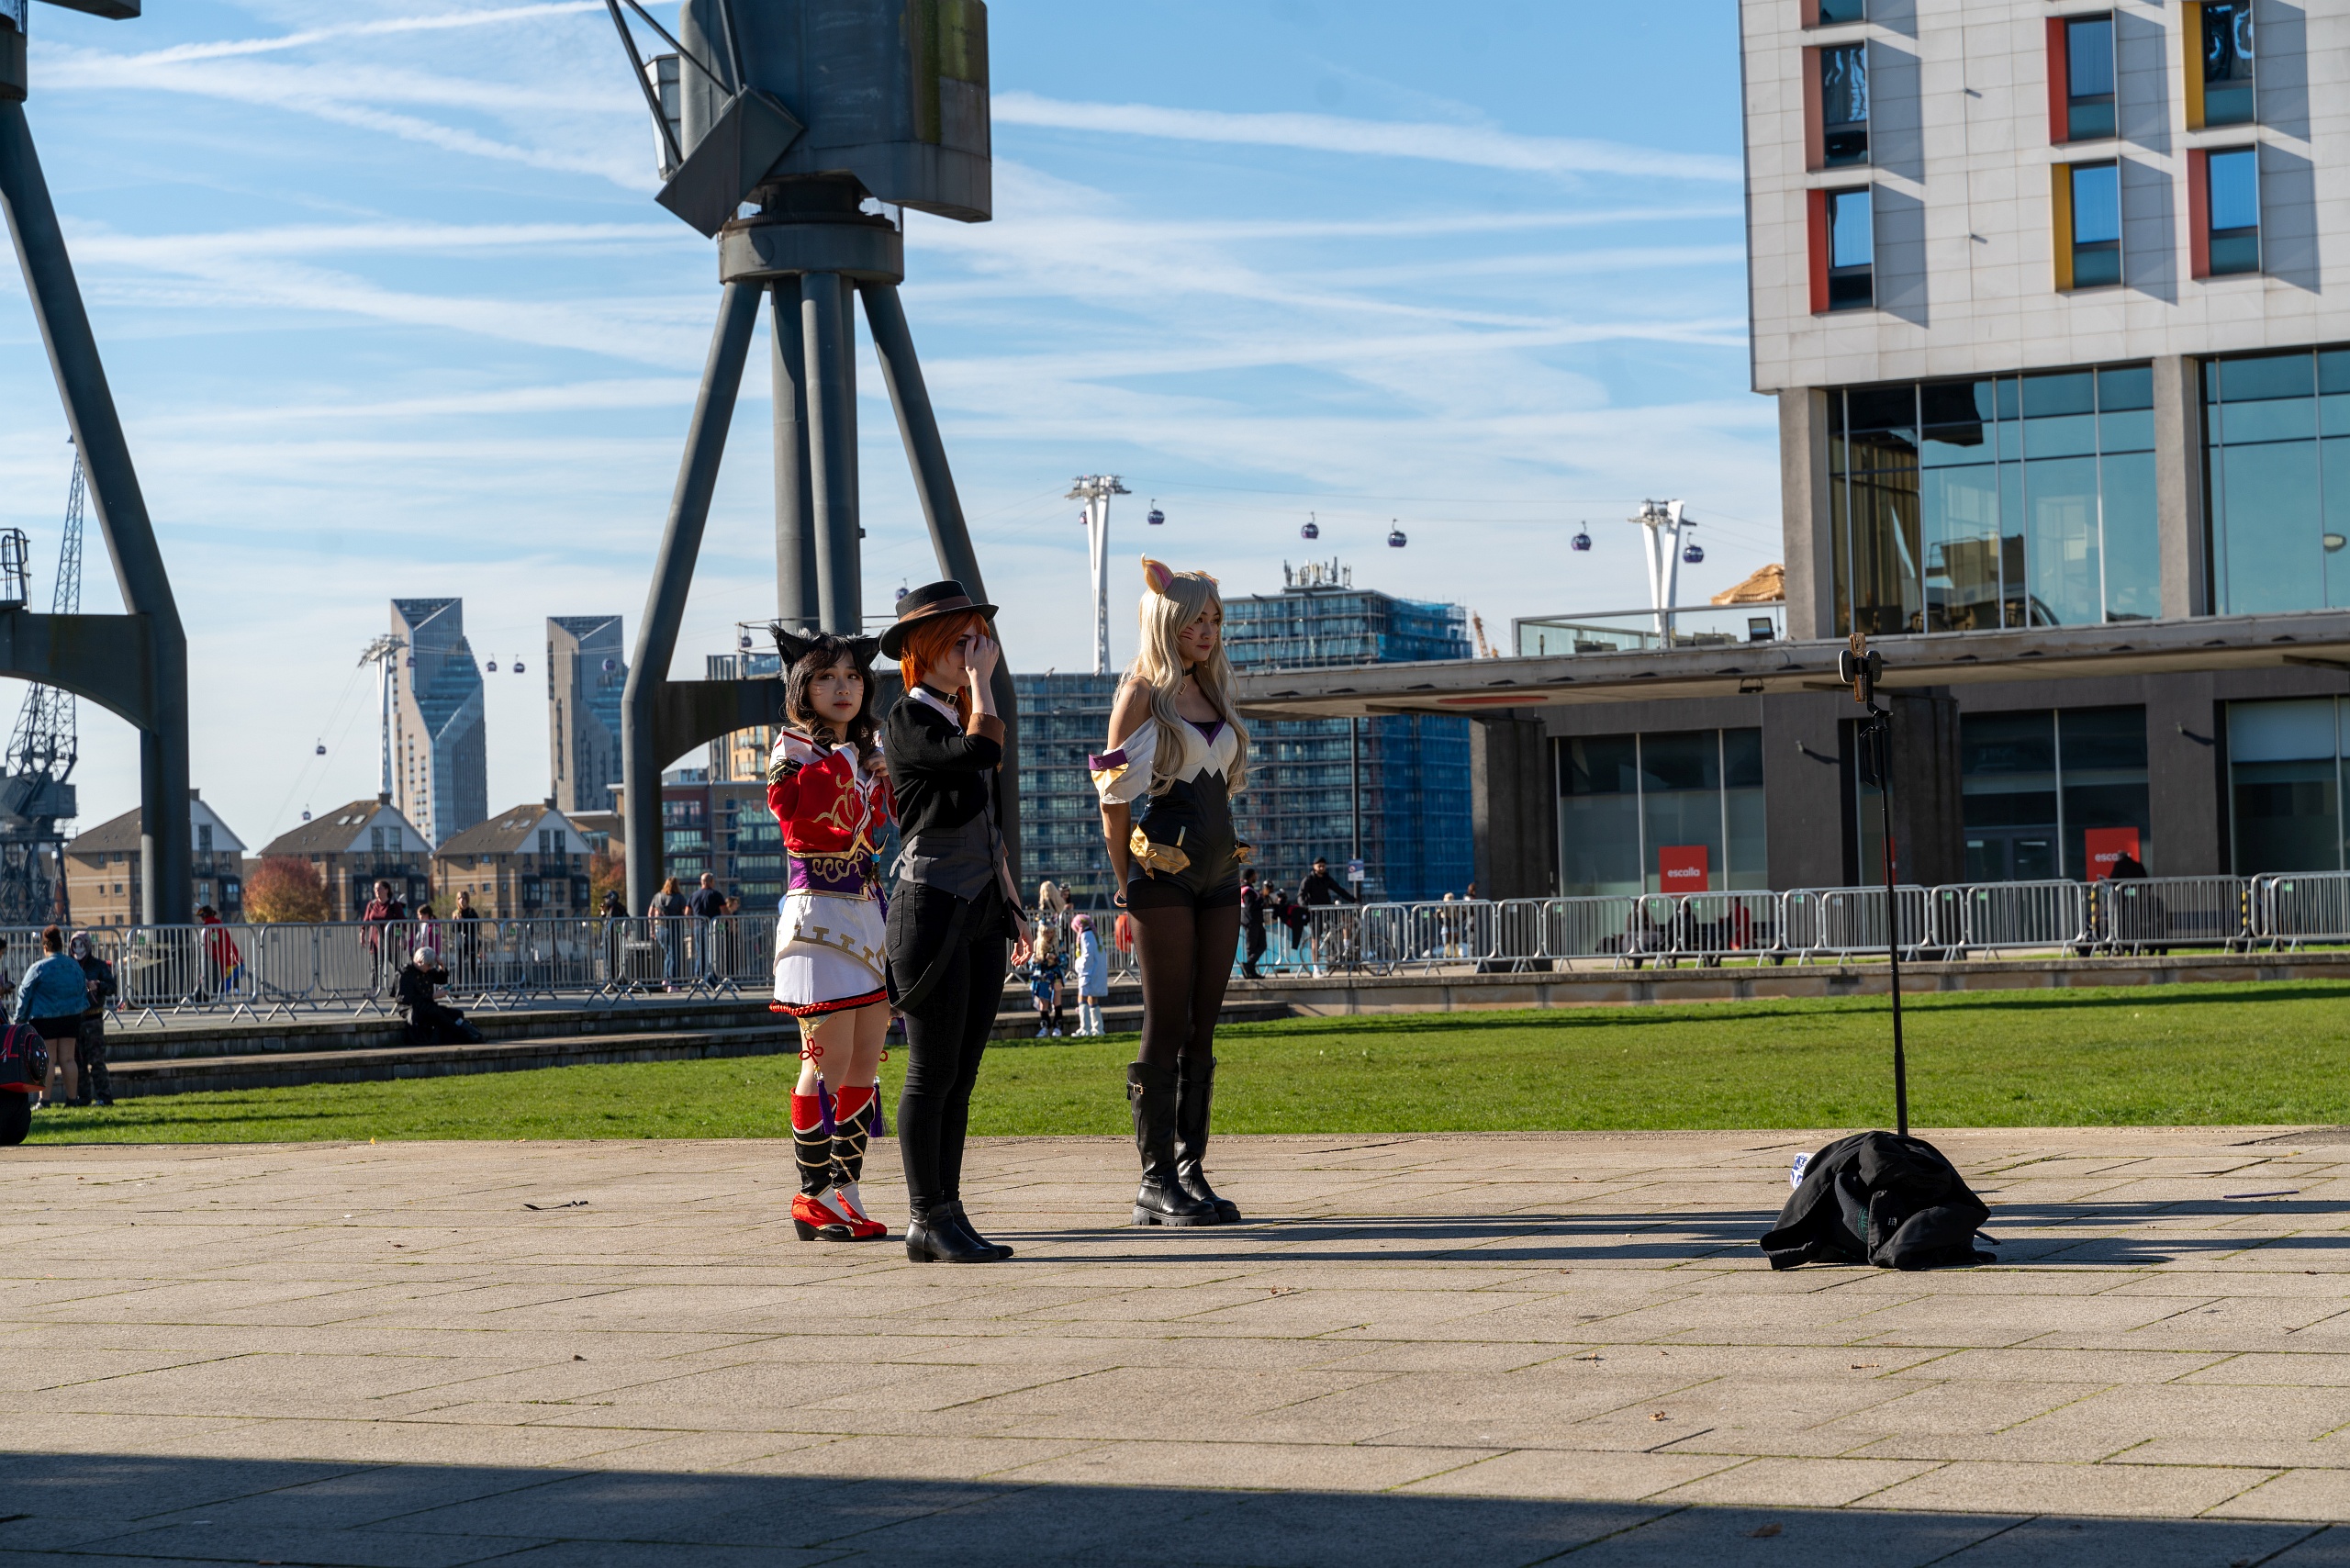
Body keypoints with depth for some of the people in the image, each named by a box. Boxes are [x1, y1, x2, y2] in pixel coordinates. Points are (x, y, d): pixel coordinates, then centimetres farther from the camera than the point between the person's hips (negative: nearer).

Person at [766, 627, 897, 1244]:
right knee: (830, 1060, -10)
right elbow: (788, 801, -22)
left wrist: (892, 776, 3)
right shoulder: (795, 746, -3)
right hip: (819, 910, -7)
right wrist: (843, 762, -19)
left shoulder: (870, 753, 17)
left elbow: (892, 828, 19)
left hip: (870, 914, 7)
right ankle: (814, 1198, -4)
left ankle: (846, 1192, 13)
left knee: (866, 1063, 6)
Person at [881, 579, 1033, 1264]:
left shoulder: (961, 716, 19)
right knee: (933, 1072, -5)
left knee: (961, 1075, 7)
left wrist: (1012, 904, 22)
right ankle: (928, 1218, -1)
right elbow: (983, 751, -25)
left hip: (980, 913, 8)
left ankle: (946, 1215, 10)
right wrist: (982, 682, -11)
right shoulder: (907, 722, -8)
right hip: (933, 907, -8)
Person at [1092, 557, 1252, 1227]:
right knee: (1168, 1027, -5)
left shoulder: (1212, 691, 15)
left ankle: (1191, 1168, 10)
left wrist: (1230, 859, 15)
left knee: (1203, 1028, 6)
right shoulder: (1143, 694, -6)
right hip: (1164, 872, -7)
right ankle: (1156, 1180, -2)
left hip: (1218, 868, 7)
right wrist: (1124, 883, -8)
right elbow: (1115, 794, -8)